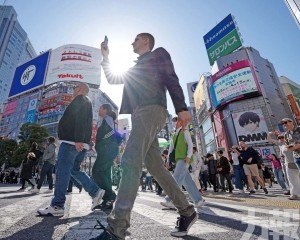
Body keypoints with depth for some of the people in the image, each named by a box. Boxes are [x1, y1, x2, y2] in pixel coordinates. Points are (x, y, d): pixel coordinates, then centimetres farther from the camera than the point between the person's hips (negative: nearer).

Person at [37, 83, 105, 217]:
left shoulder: (80, 99, -1)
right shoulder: (86, 102, 30)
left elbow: (80, 120, -17)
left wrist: (78, 139, -26)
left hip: (72, 141, -10)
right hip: (79, 143, 10)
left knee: (62, 171, -8)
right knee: (74, 169, 13)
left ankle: (57, 206, -4)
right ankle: (95, 191, 9)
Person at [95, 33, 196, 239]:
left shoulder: (158, 54, 17)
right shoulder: (136, 68, 37)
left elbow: (171, 79, 0)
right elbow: (113, 79, 41)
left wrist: (181, 108, -14)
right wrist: (106, 58, 36)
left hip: (152, 110, -8)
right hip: (141, 114, 8)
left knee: (131, 160, -22)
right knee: (155, 166, 2)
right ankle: (187, 212, 13)